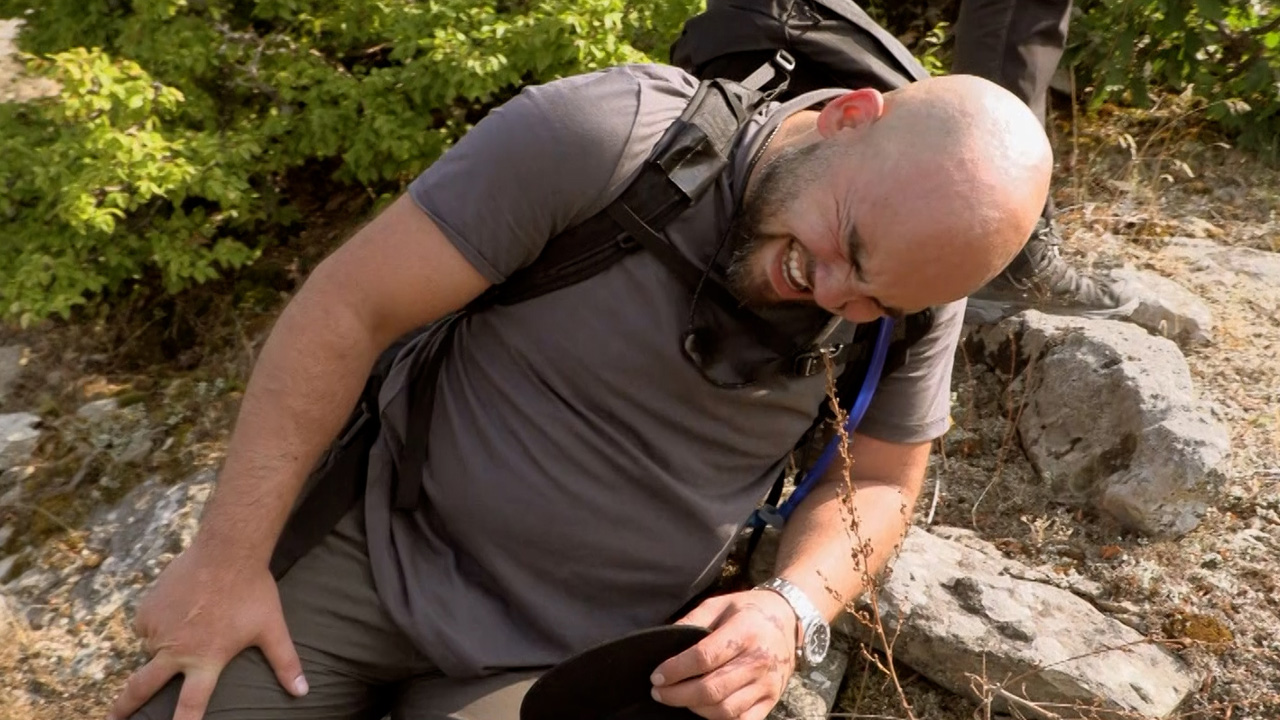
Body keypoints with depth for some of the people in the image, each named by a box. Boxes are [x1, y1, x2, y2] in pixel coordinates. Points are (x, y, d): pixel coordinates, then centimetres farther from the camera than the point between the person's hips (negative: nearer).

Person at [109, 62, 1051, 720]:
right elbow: (348, 307, -18)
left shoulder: (915, 294, -12)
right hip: (377, 548, -1)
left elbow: (882, 481, 3)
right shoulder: (601, 138, -25)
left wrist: (791, 608, -18)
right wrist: (228, 558, -13)